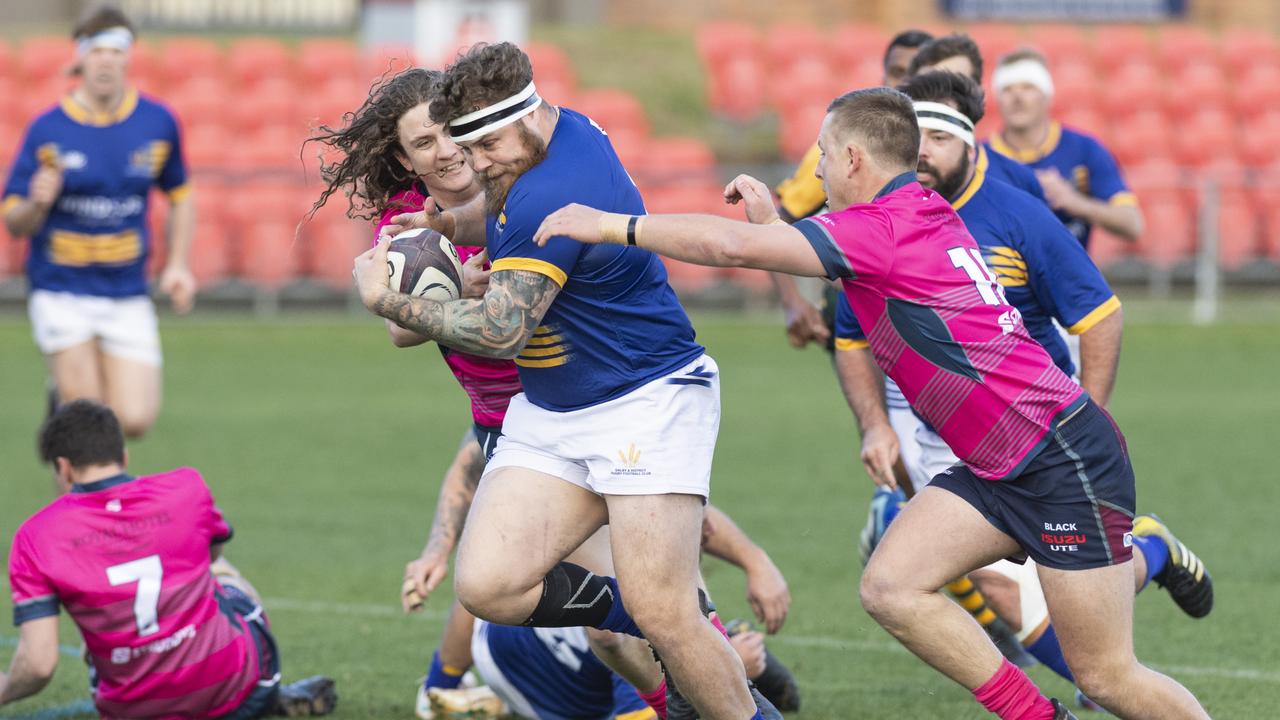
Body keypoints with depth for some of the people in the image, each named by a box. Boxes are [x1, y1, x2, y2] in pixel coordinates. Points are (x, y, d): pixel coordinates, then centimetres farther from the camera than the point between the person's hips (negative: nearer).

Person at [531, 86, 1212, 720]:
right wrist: (772, 223, 20)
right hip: (999, 466, 9)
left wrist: (608, 224, -15)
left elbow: (730, 245, -23)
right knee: (889, 587, -2)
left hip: (1066, 460, -9)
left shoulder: (886, 226, -17)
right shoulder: (924, 215, 11)